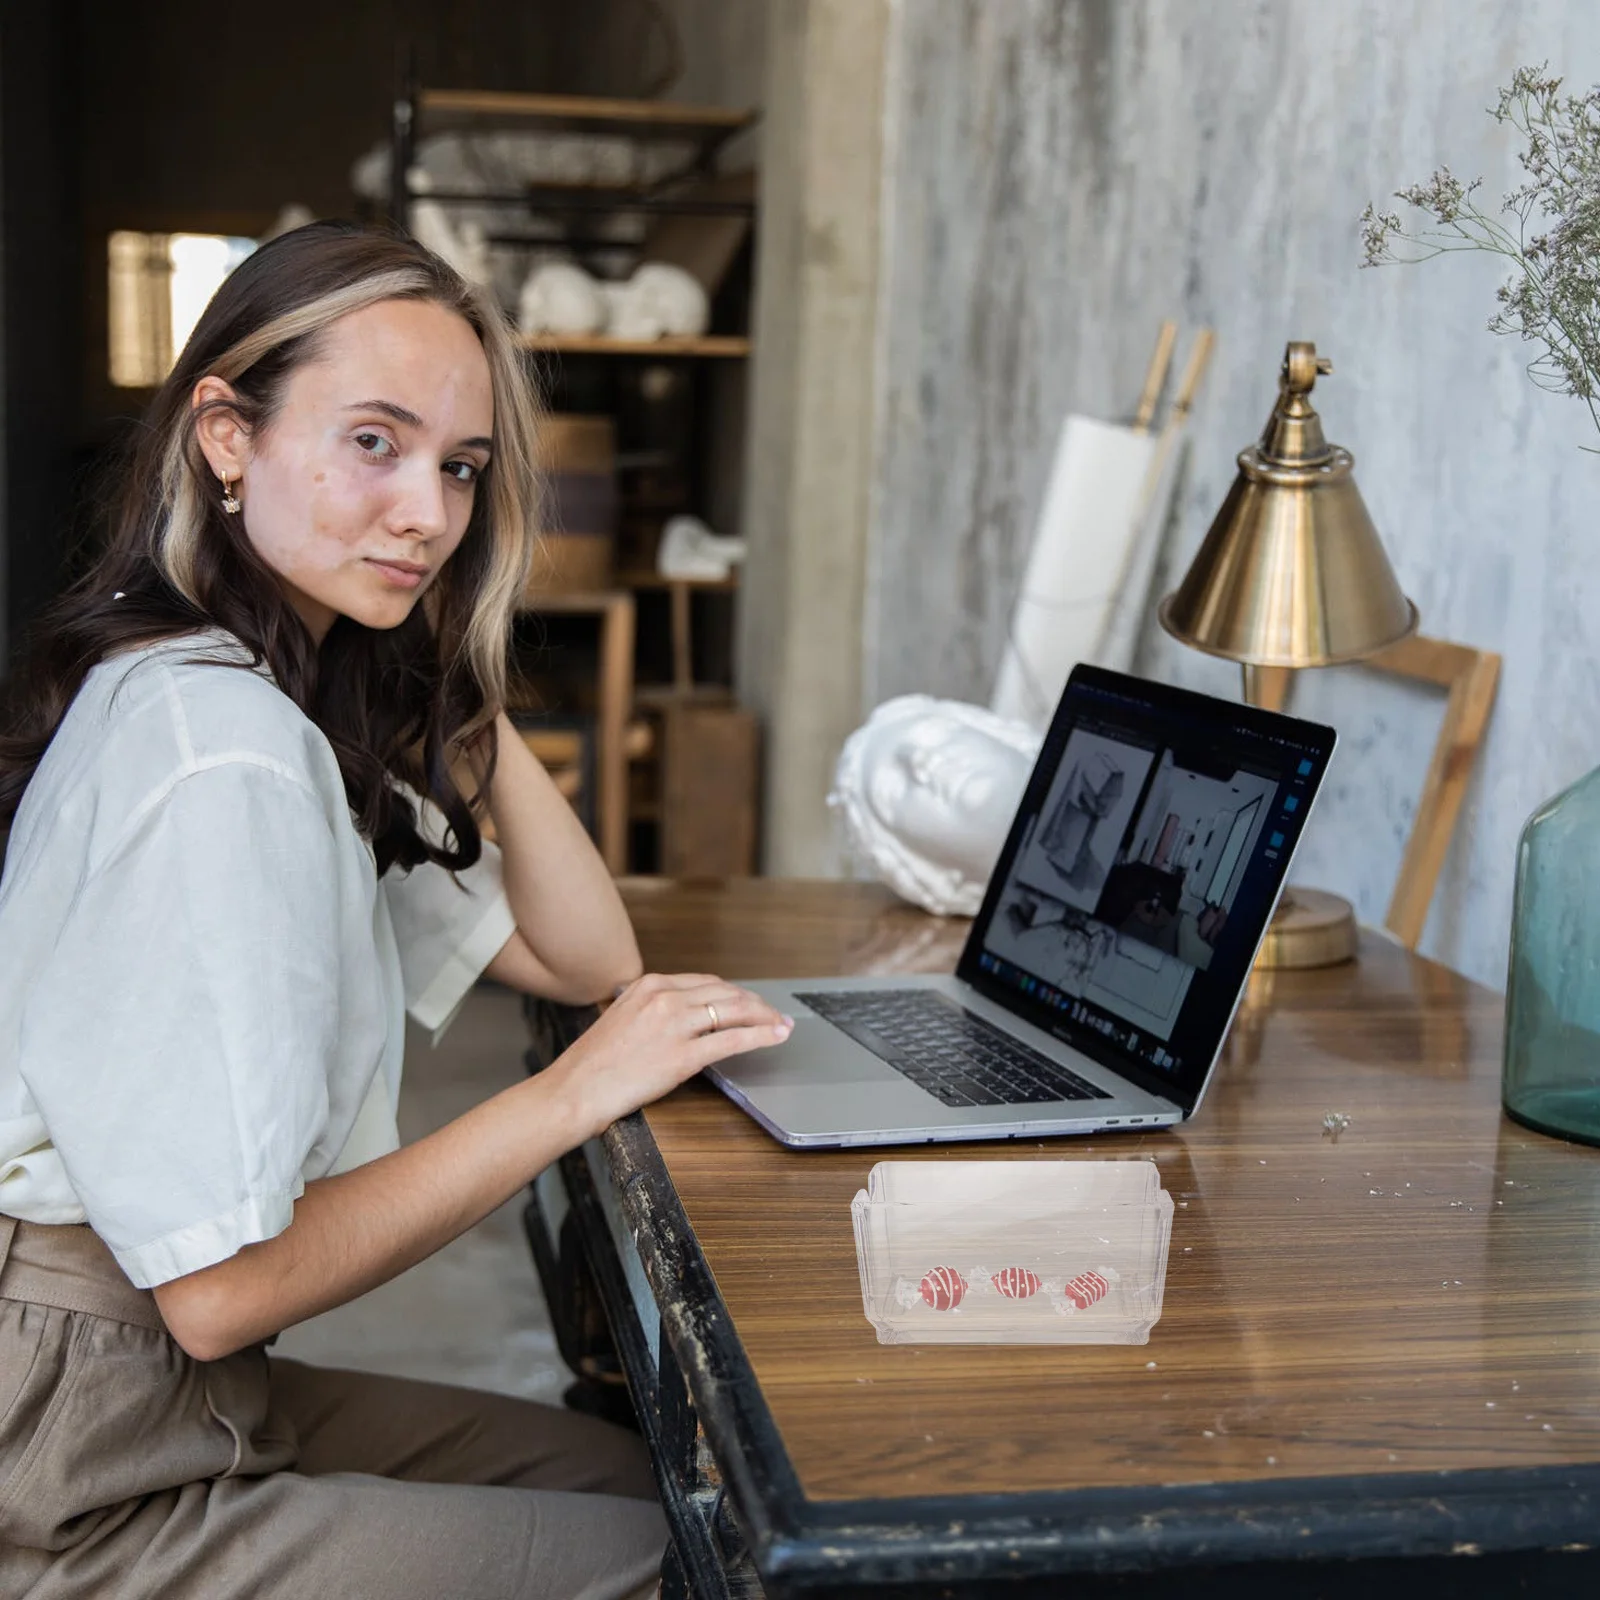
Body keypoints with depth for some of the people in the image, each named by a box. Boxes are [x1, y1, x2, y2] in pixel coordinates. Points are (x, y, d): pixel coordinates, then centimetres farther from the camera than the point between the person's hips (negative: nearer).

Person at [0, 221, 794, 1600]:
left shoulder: (320, 710, 6)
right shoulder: (220, 753, -25)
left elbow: (587, 957, 9)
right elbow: (220, 1286, -24)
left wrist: (455, 679, 1)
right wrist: (574, 1094, -19)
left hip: (181, 1385, 9)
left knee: (650, 1471, 13)